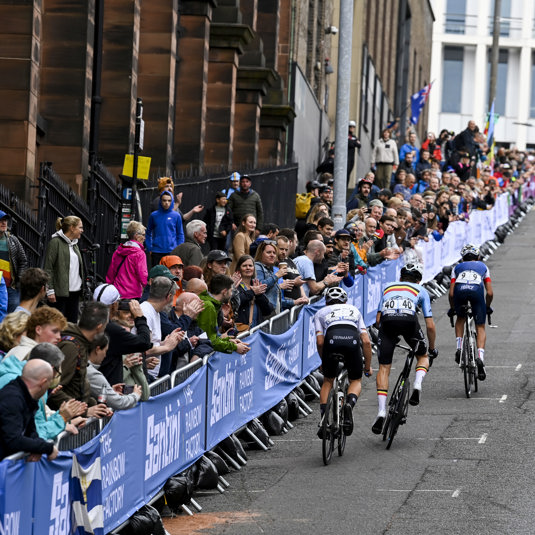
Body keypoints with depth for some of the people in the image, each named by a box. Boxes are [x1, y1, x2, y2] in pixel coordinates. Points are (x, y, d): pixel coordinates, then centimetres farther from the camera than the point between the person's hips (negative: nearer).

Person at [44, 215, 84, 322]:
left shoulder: (74, 244, 16)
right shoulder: (56, 242, -8)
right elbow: (48, 268, -11)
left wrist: (82, 288, 17)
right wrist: (50, 290, -16)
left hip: (75, 292, 8)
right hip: (60, 292, -8)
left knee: (72, 323, 6)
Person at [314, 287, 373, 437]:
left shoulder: (321, 312, 31)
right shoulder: (354, 310, 36)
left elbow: (320, 342, 15)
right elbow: (366, 341, 25)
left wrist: (324, 362, 31)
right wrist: (368, 367, 33)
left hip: (332, 339, 0)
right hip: (353, 340, 1)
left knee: (328, 381, 23)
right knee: (356, 381, 21)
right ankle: (350, 404, -10)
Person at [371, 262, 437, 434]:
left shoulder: (388, 288, 36)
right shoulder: (421, 291, 30)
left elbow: (378, 319, 30)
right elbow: (430, 326, 26)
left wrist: (390, 337, 44)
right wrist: (432, 349, 39)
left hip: (387, 320, 1)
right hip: (409, 319, -1)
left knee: (384, 368, 9)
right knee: (423, 356, 25)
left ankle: (381, 411, -5)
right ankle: (417, 386, -3)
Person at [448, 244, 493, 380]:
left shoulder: (457, 267, 34)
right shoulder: (483, 267, 35)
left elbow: (451, 293, 26)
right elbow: (490, 293, 25)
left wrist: (452, 308, 41)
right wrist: (487, 307, 42)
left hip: (459, 289, 1)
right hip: (477, 289, -1)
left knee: (460, 318, 31)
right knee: (480, 327, 10)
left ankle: (459, 348, 14)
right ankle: (480, 356, -11)